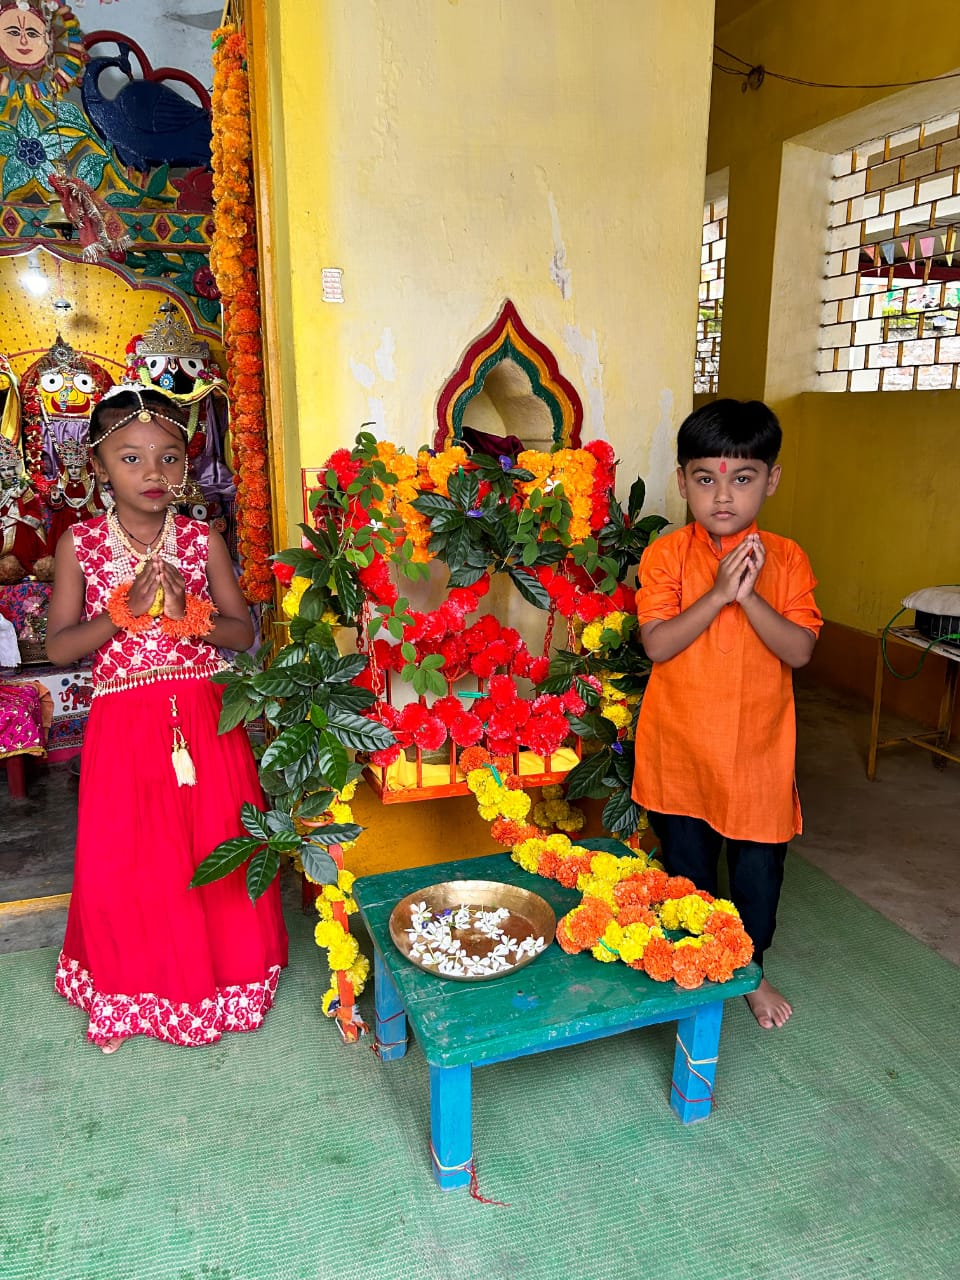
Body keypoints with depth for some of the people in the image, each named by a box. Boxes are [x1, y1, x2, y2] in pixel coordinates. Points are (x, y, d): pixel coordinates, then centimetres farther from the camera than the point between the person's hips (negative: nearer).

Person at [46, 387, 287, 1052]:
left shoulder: (203, 541, -1)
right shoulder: (80, 544, -2)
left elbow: (244, 632, 1)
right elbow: (58, 647, -4)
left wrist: (188, 611, -17)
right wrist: (125, 611, -18)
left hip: (205, 718, 1)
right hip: (123, 723, 0)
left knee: (218, 849, 7)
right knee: (122, 862, 6)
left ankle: (220, 972, 32)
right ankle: (128, 991, 32)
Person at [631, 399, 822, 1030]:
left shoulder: (787, 559, -4)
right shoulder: (666, 555, -7)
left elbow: (800, 650, -13)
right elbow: (657, 644, -17)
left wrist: (749, 595, -24)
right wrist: (718, 593, -24)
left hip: (758, 749, 1)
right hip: (680, 747, -1)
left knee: (759, 869, 15)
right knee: (687, 868, 16)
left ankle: (752, 970, 41)